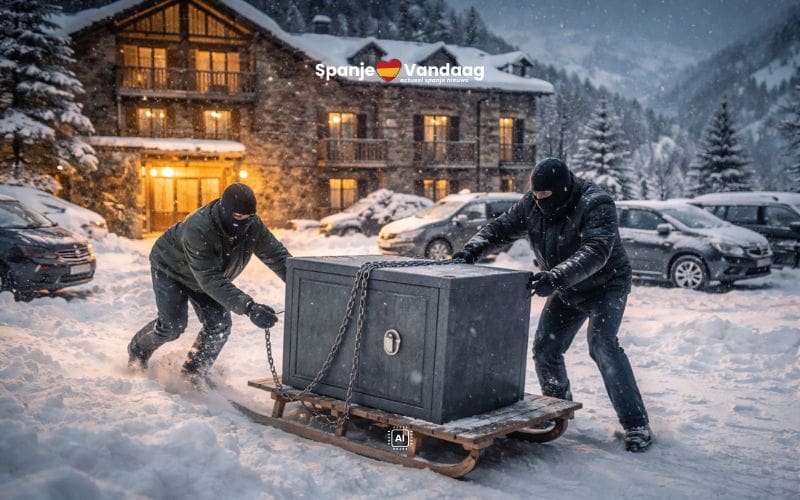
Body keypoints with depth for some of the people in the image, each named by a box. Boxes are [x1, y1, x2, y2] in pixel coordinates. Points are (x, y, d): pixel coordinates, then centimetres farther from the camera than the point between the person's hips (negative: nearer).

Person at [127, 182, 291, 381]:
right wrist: (248, 307, -58)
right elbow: (211, 280, -49)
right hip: (171, 270, -5)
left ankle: (193, 375, 11)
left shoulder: (253, 225, -26)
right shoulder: (198, 230, -44)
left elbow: (277, 255, -18)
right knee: (173, 324, -14)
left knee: (219, 326, -8)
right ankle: (138, 350, 18)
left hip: (206, 276, 5)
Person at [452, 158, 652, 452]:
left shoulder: (596, 205, -29)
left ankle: (635, 423, -14)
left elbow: (595, 252, -42)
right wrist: (472, 249, -21)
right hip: (565, 293, 7)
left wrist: (556, 277, -56)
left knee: (602, 345, -23)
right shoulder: (532, 205, -10)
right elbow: (501, 228, -3)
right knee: (545, 349, 3)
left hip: (606, 286, -6)